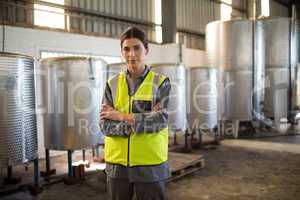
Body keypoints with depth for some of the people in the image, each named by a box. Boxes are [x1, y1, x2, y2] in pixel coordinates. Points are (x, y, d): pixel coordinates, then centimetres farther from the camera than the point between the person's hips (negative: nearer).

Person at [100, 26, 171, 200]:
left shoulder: (161, 82, -2)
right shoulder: (112, 84, 4)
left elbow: (161, 120, -14)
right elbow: (105, 125, -4)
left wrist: (121, 116, -13)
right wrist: (144, 122, -17)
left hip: (151, 165, -2)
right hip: (117, 164, 2)